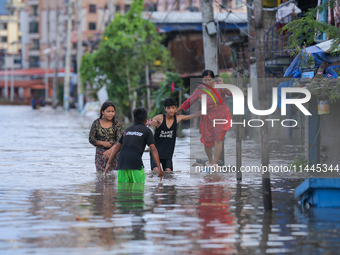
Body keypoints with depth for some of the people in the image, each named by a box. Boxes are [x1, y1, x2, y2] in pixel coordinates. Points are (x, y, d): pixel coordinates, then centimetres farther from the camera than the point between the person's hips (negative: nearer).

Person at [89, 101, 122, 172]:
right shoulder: (96, 123, 1)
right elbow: (91, 139, 2)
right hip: (100, 154, 1)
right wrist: (103, 143, -14)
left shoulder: (117, 124, -1)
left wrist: (110, 150, -26)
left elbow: (119, 140, -9)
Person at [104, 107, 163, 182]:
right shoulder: (146, 130, 9)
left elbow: (117, 148, 21)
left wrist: (108, 163, 22)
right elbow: (153, 149, -2)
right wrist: (159, 168, -7)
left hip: (122, 164, 4)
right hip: (136, 165, -4)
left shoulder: (127, 130, 23)